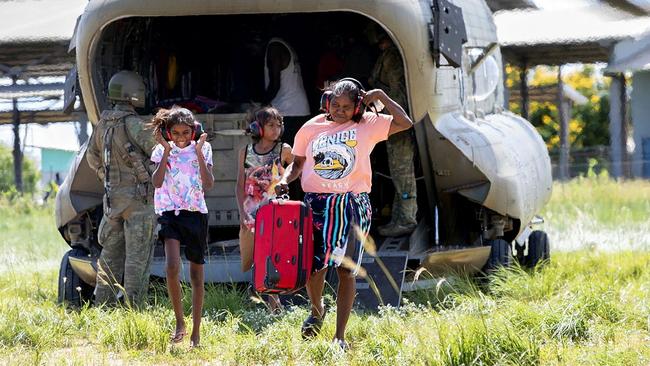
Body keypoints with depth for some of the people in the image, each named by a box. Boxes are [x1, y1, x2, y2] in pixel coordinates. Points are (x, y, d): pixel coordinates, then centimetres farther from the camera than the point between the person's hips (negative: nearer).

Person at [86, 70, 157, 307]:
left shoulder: (103, 124, 8)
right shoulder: (132, 124, -16)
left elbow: (92, 158, 20)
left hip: (112, 196, 7)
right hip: (138, 197, -7)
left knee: (111, 252, 13)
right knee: (138, 253, -4)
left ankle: (103, 303, 14)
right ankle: (133, 305, -6)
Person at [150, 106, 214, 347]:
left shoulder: (202, 149, 4)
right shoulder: (162, 150, 3)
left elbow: (209, 185, -6)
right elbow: (157, 182, -11)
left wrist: (199, 154, -12)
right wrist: (166, 152, -13)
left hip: (196, 213, 1)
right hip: (170, 212, -1)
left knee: (197, 275, 6)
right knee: (172, 267, -23)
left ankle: (196, 334, 14)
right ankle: (179, 323, -10)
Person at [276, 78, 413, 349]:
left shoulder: (367, 125, 4)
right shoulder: (312, 128, 8)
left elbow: (404, 123, -4)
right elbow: (297, 163, 16)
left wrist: (380, 96, -2)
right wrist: (284, 180, -2)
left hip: (352, 206, 0)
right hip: (316, 204, 0)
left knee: (346, 271, 1)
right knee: (313, 265, -10)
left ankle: (340, 335, 9)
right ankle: (317, 311, 23)